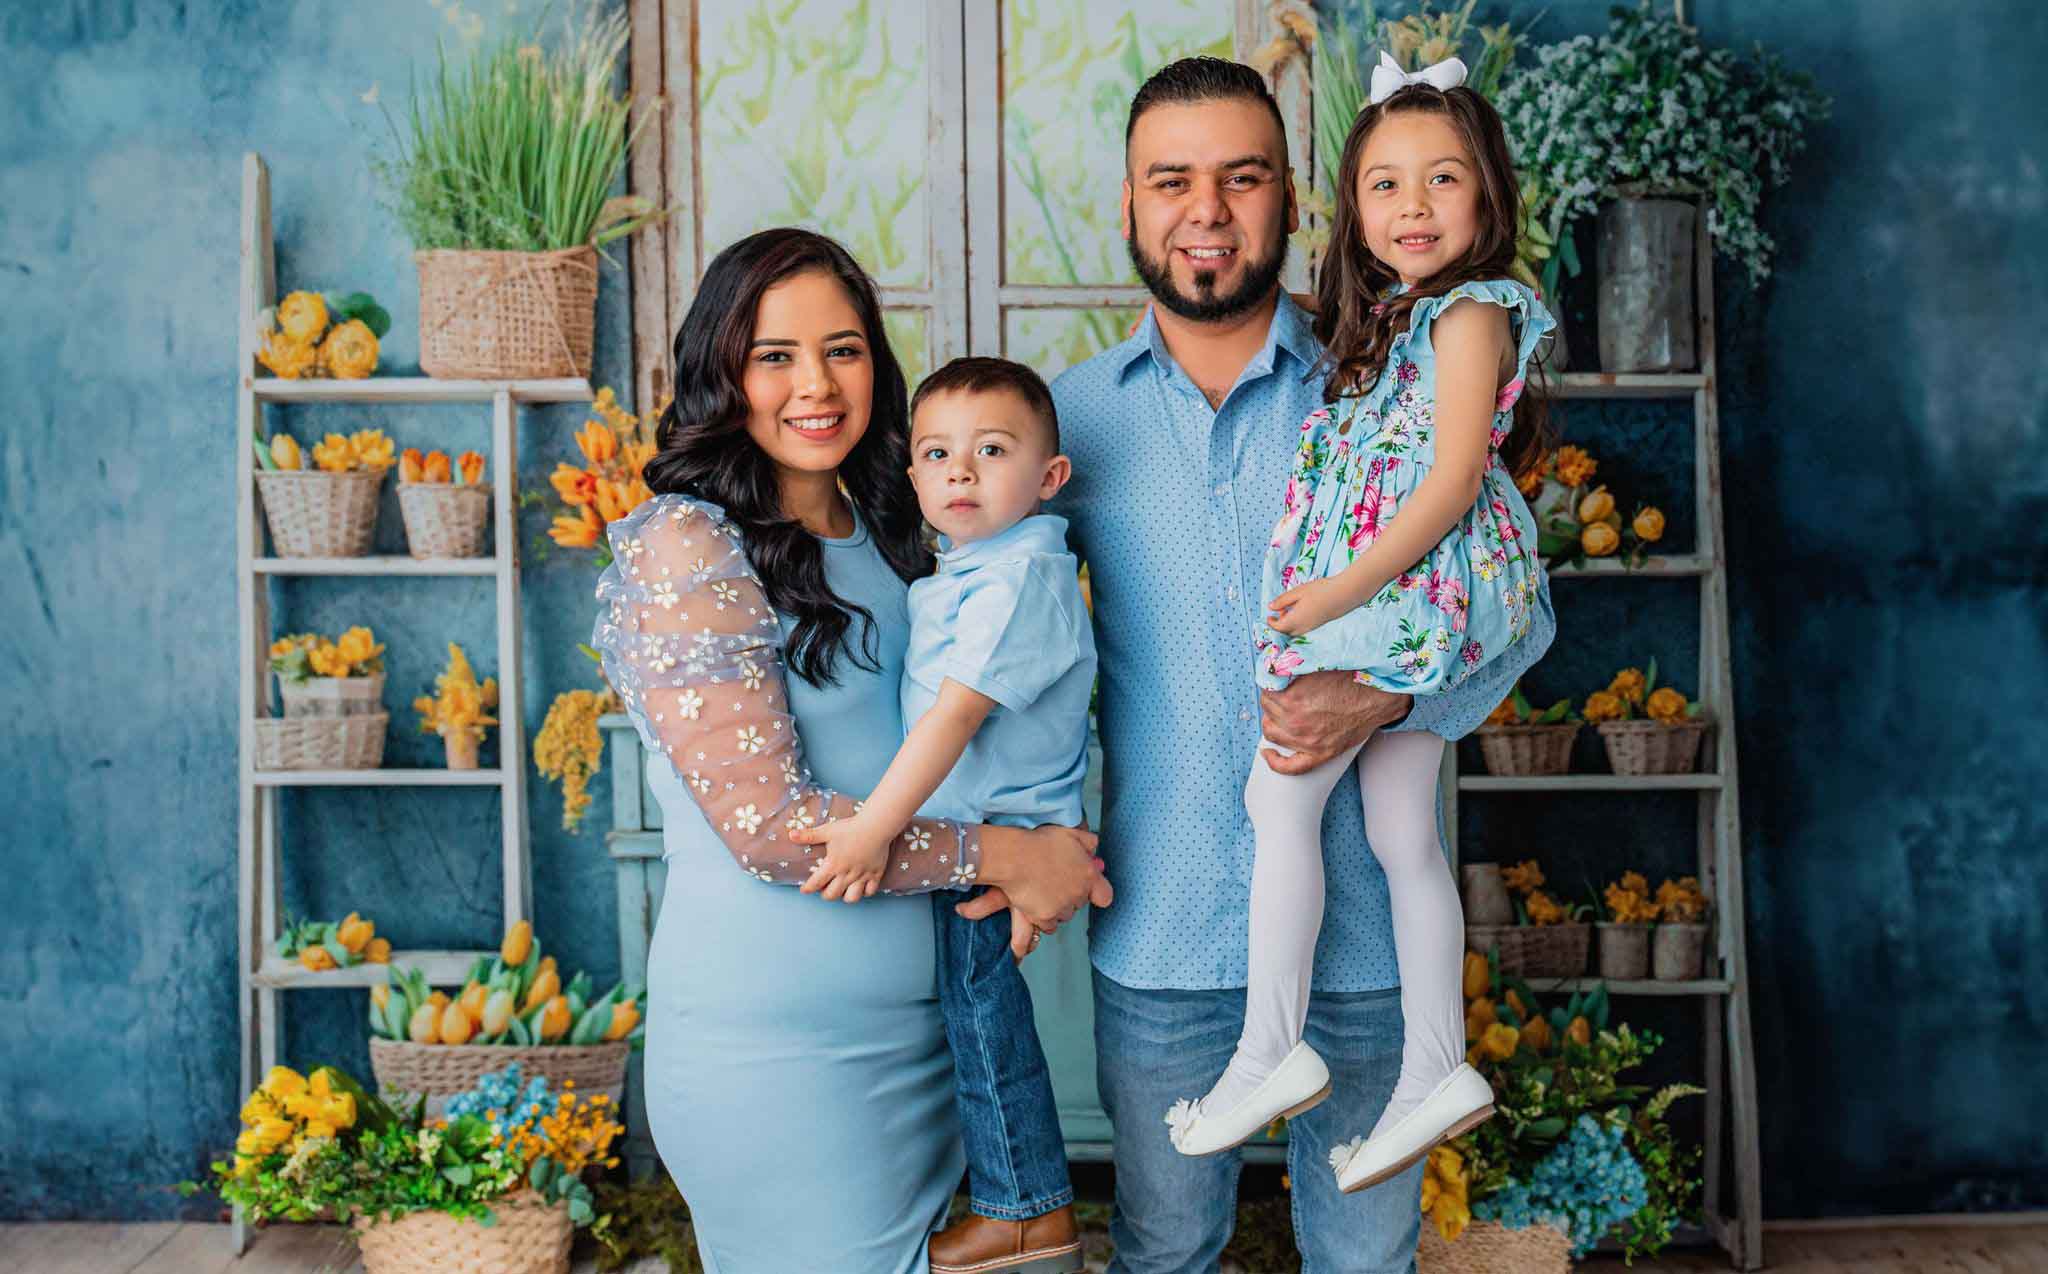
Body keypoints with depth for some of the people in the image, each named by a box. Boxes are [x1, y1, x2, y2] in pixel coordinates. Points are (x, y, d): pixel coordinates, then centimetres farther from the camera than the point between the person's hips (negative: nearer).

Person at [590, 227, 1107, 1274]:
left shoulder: (888, 531, 10)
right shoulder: (686, 547, -14)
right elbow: (765, 824, -19)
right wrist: (993, 853, -13)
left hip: (920, 1014, 7)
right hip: (775, 1043, -7)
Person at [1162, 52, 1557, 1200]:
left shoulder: (1471, 314, -10)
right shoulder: (1387, 317, 16)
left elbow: (1453, 480, -18)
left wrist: (1343, 588, -19)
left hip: (1421, 588, -9)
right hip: (1390, 602, 9)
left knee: (1280, 792, -7)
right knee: (1403, 837, 10)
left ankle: (1271, 1050, 1)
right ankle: (1435, 1073, 17)